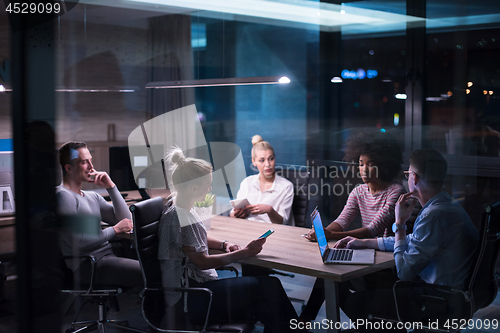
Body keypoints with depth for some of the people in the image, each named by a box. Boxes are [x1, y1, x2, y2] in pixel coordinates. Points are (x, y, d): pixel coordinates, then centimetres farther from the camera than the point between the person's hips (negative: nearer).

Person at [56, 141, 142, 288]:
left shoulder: (93, 197, 20)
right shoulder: (63, 196, -7)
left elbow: (125, 220, 15)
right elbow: (77, 241, -16)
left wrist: (111, 187, 7)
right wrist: (115, 230, -8)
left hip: (108, 256, 9)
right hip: (89, 265, -9)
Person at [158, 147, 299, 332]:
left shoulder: (184, 210, 11)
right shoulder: (178, 218, -19)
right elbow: (202, 262, -19)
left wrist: (224, 245, 7)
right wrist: (244, 253, -14)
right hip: (190, 299, -9)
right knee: (268, 286, -16)